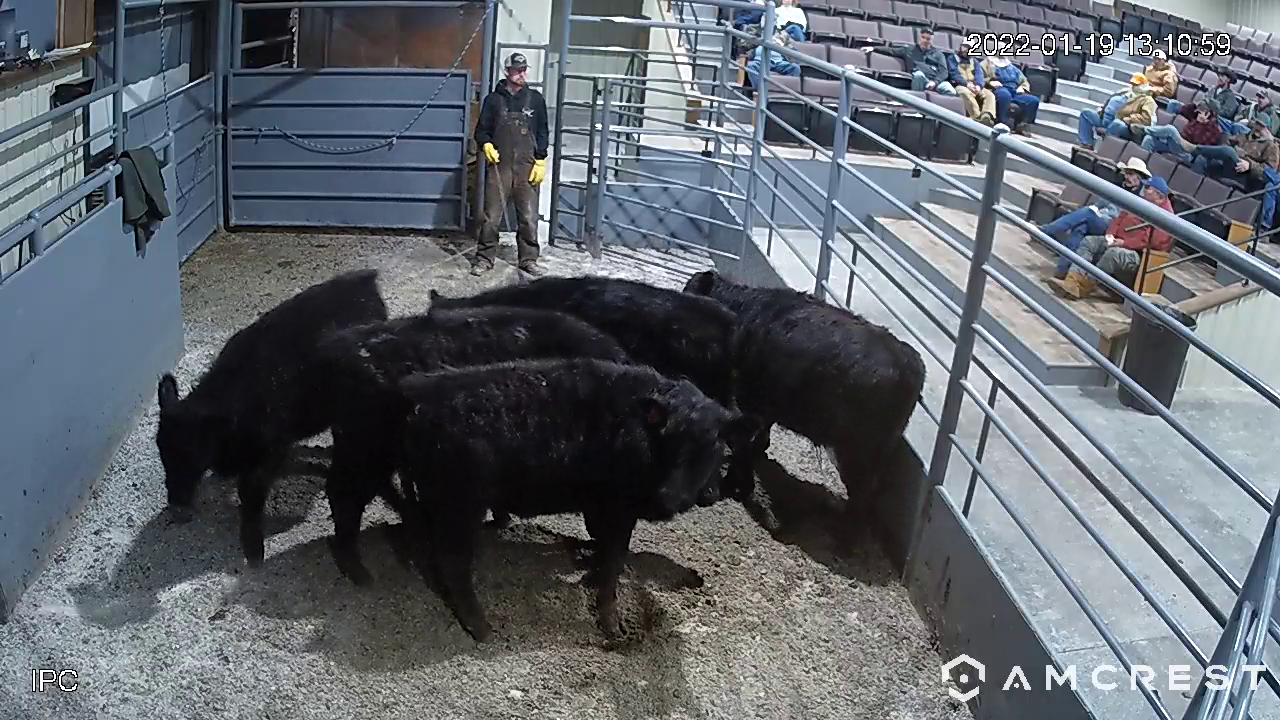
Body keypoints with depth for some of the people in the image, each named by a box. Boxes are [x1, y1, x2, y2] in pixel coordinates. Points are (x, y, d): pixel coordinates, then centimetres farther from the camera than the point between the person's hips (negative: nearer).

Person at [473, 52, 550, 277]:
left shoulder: (536, 99, 9)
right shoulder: (493, 99, 6)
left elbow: (542, 132, 10)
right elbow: (481, 129, 11)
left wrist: (541, 161, 1)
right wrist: (486, 145, -10)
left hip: (528, 168, 1)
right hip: (499, 166, -1)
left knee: (529, 217, 0)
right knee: (491, 216, -2)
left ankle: (528, 259, 12)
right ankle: (484, 258, 8)